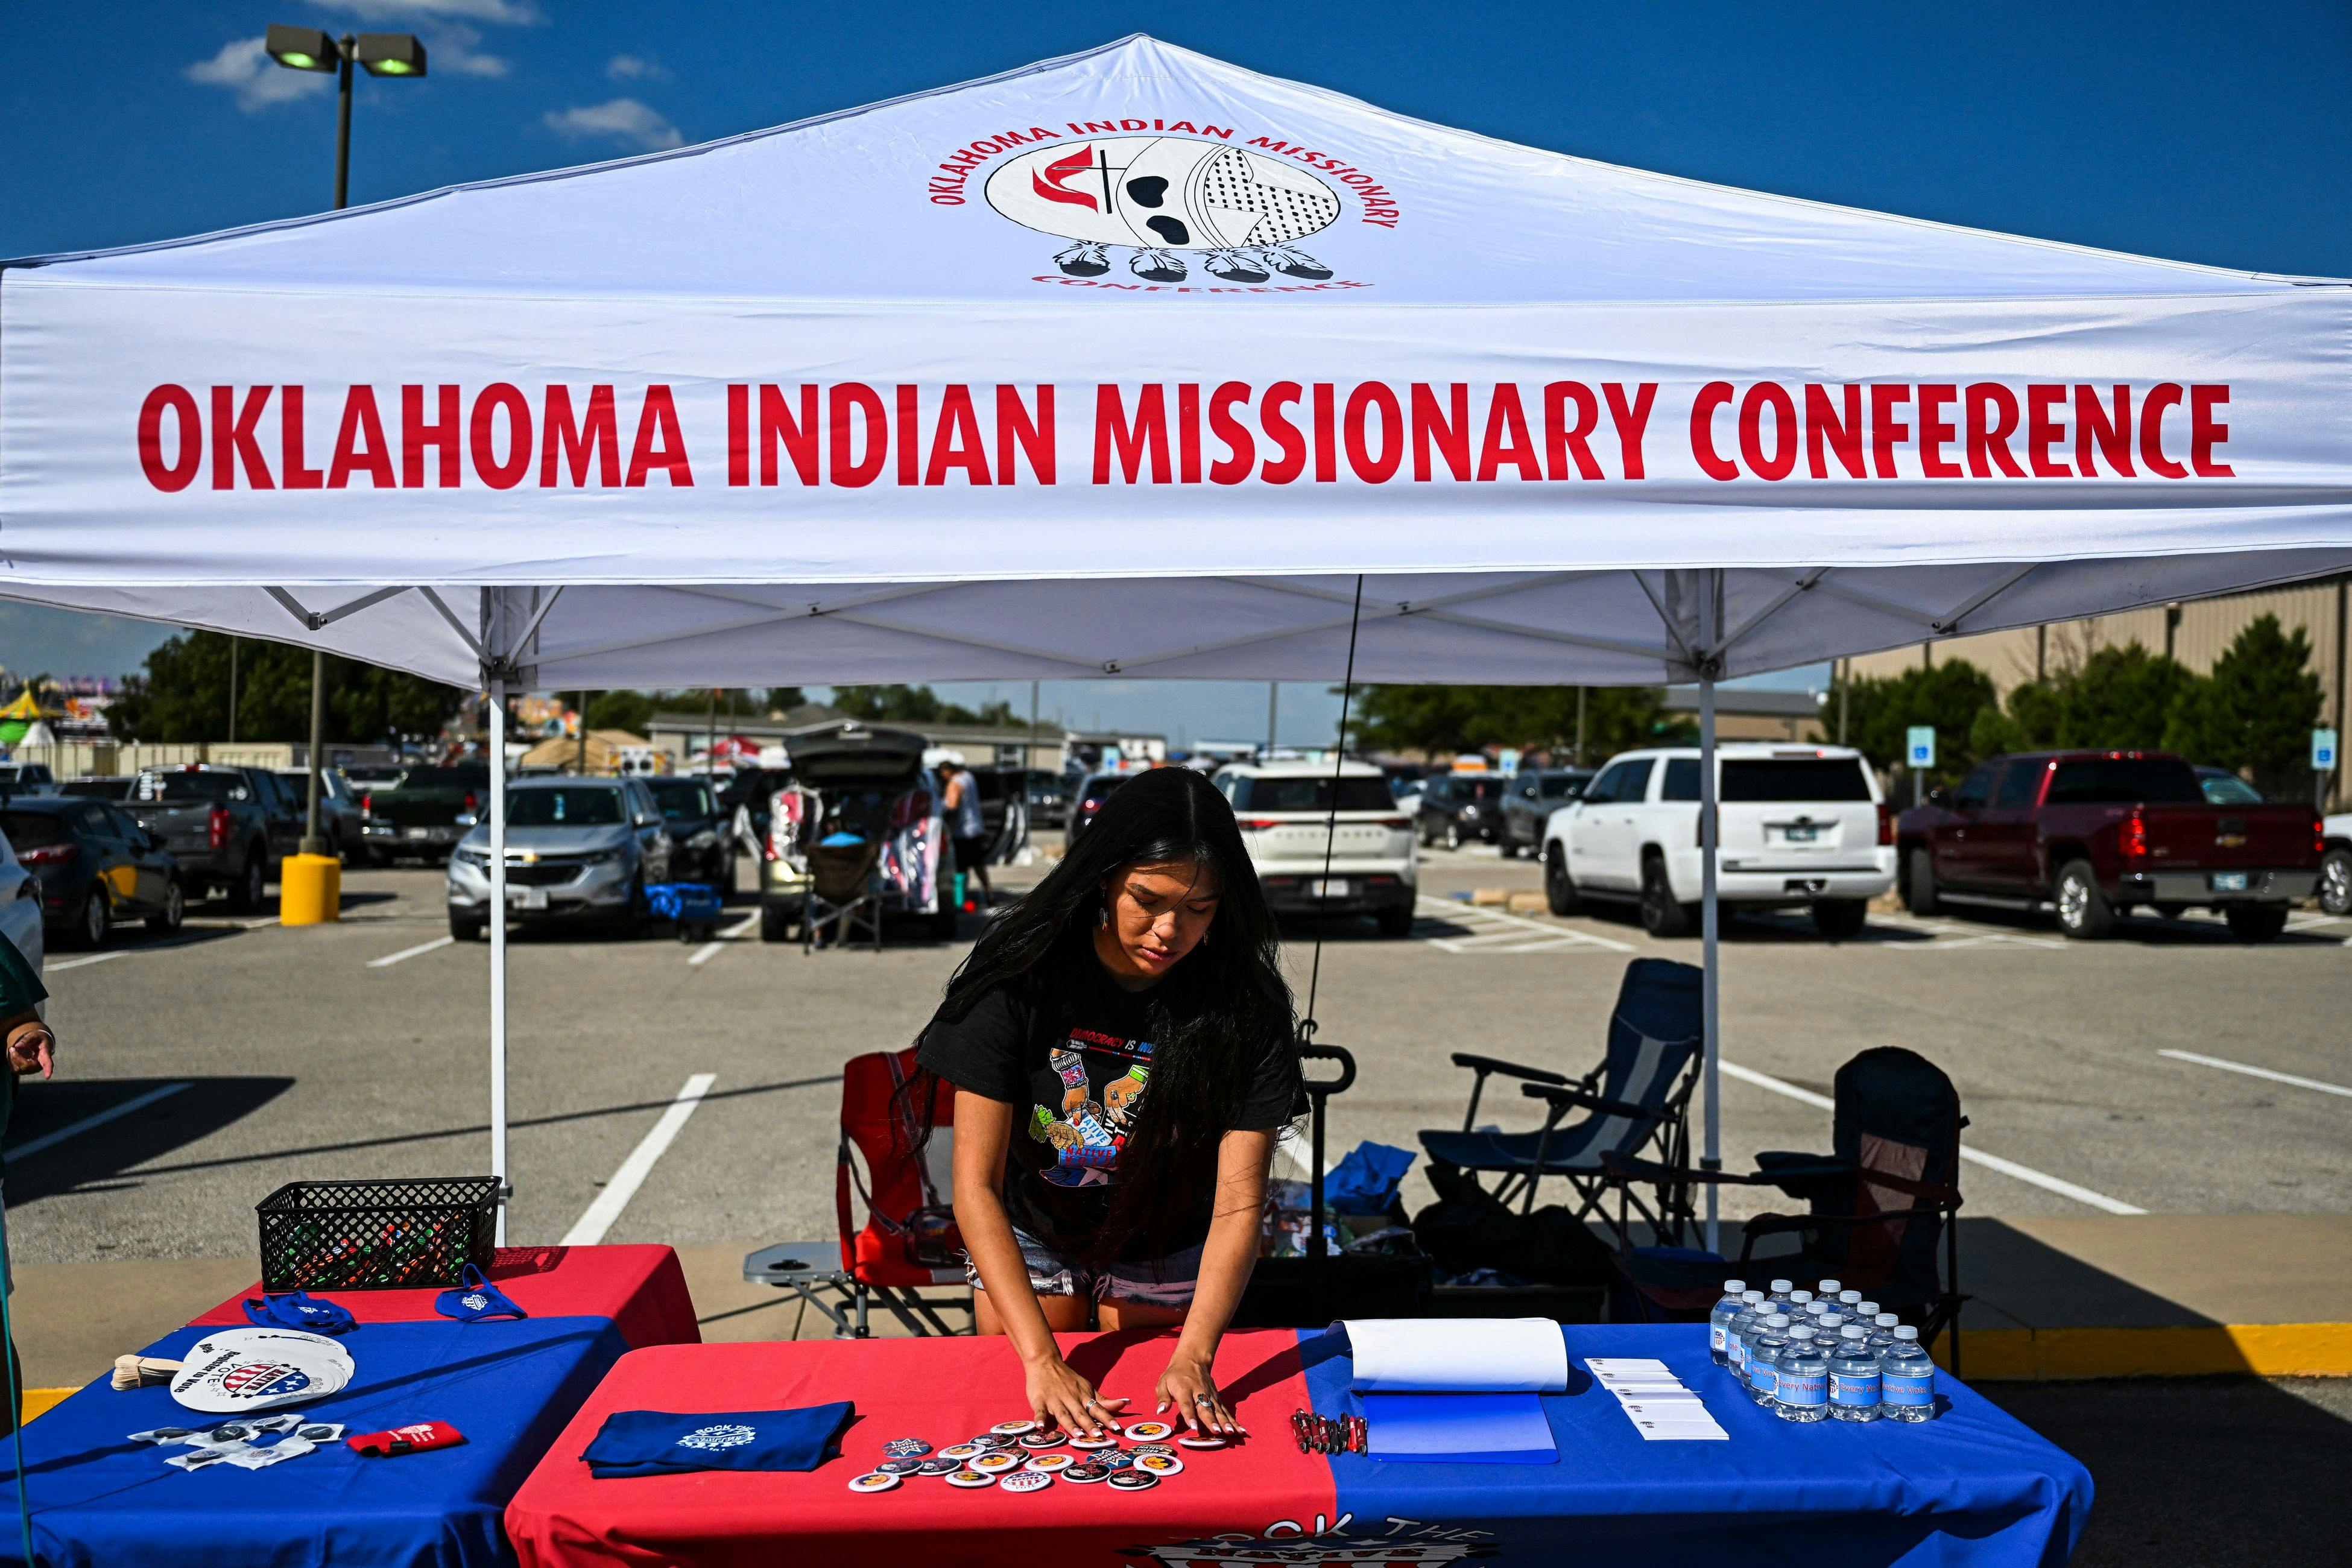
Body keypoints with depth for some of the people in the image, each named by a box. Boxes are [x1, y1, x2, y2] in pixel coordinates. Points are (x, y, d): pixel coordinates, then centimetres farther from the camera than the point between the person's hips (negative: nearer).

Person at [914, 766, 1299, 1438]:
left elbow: (1237, 1204, -26)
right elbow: (976, 1184, -28)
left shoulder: (1248, 1005, -25)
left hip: (1164, 1248, 0)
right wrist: (1042, 1359, -37)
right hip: (1027, 1237, 0)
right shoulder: (1021, 973, -28)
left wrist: (1193, 1358, -41)